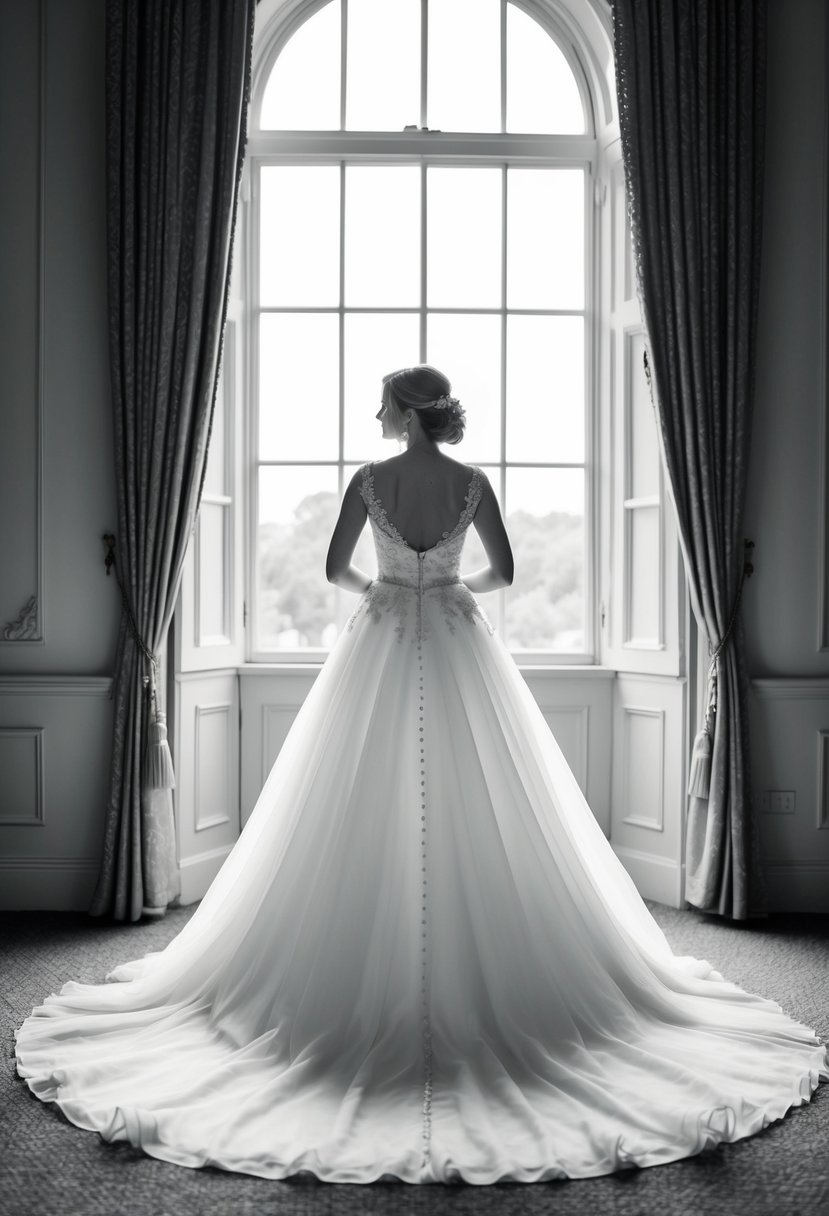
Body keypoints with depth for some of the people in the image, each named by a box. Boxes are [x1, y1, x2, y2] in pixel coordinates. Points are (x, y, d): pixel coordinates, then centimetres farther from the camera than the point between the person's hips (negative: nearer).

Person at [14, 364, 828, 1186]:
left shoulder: (369, 480, -5)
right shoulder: (472, 483, -1)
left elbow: (335, 570, 2)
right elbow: (503, 573, 5)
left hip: (382, 646, -1)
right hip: (457, 649, 1)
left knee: (371, 809, 5)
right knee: (475, 808, 6)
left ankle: (372, 969, 11)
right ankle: (477, 965, 11)